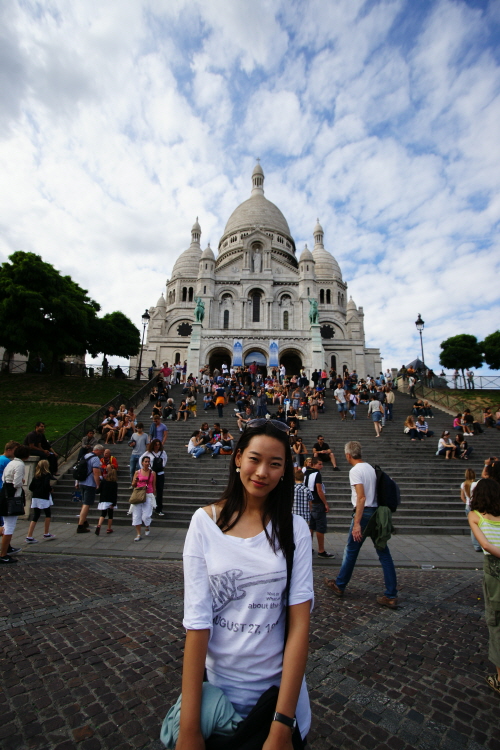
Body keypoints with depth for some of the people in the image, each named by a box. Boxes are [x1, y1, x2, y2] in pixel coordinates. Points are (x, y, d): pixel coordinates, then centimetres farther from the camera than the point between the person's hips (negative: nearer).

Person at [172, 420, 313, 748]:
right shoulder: (205, 521, -14)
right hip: (220, 682, 0)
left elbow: (300, 622, -13)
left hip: (280, 683, 1)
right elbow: (197, 620, -15)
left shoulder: (293, 528, -11)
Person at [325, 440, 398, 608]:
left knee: (351, 551, 7)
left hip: (364, 513, -7)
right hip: (377, 512, 8)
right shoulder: (371, 468, 11)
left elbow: (361, 497, -22)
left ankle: (339, 585, 23)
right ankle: (391, 596, 12)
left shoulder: (355, 471, -14)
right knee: (384, 553, 9)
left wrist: (357, 523, -24)